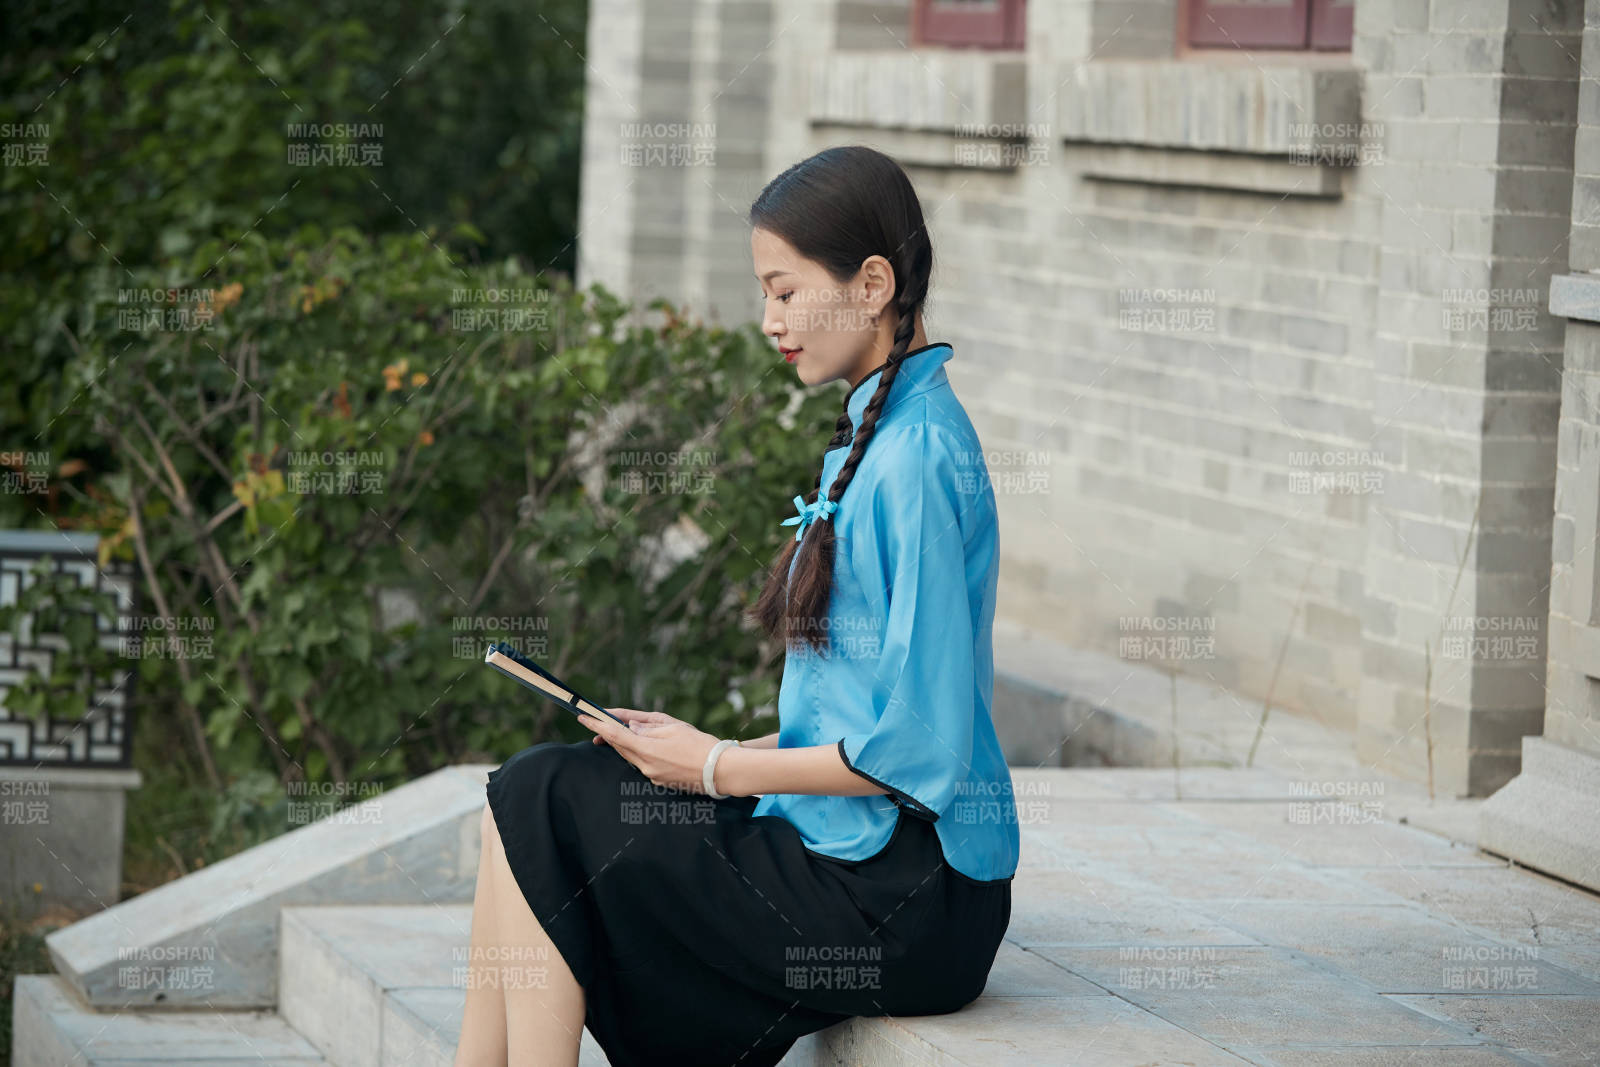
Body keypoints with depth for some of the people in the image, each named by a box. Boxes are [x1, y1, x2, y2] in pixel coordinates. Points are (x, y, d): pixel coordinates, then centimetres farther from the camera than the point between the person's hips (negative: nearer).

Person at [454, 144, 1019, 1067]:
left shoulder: (915, 457, -17)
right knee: (536, 795, 4)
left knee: (539, 814, -7)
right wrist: (718, 751, 8)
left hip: (905, 907, -9)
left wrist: (720, 769, -11)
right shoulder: (882, 434, 14)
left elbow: (917, 749, -21)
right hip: (864, 858, 9)